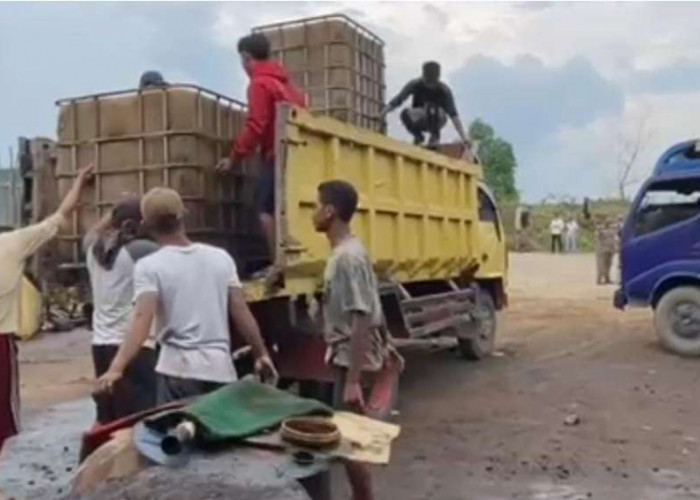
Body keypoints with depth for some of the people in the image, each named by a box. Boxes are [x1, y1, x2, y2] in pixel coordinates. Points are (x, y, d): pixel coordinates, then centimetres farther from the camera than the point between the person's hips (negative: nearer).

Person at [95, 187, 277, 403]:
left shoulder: (149, 266, -5)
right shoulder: (221, 257, 6)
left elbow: (142, 320, -19)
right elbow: (242, 313, 6)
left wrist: (116, 369, -26)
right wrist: (261, 354, 15)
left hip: (179, 371, -4)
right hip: (221, 369, 4)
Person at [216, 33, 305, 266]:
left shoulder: (259, 83, -5)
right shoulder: (283, 81, 21)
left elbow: (255, 126, -13)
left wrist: (234, 157, -7)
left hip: (276, 155, -9)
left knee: (267, 210, -9)